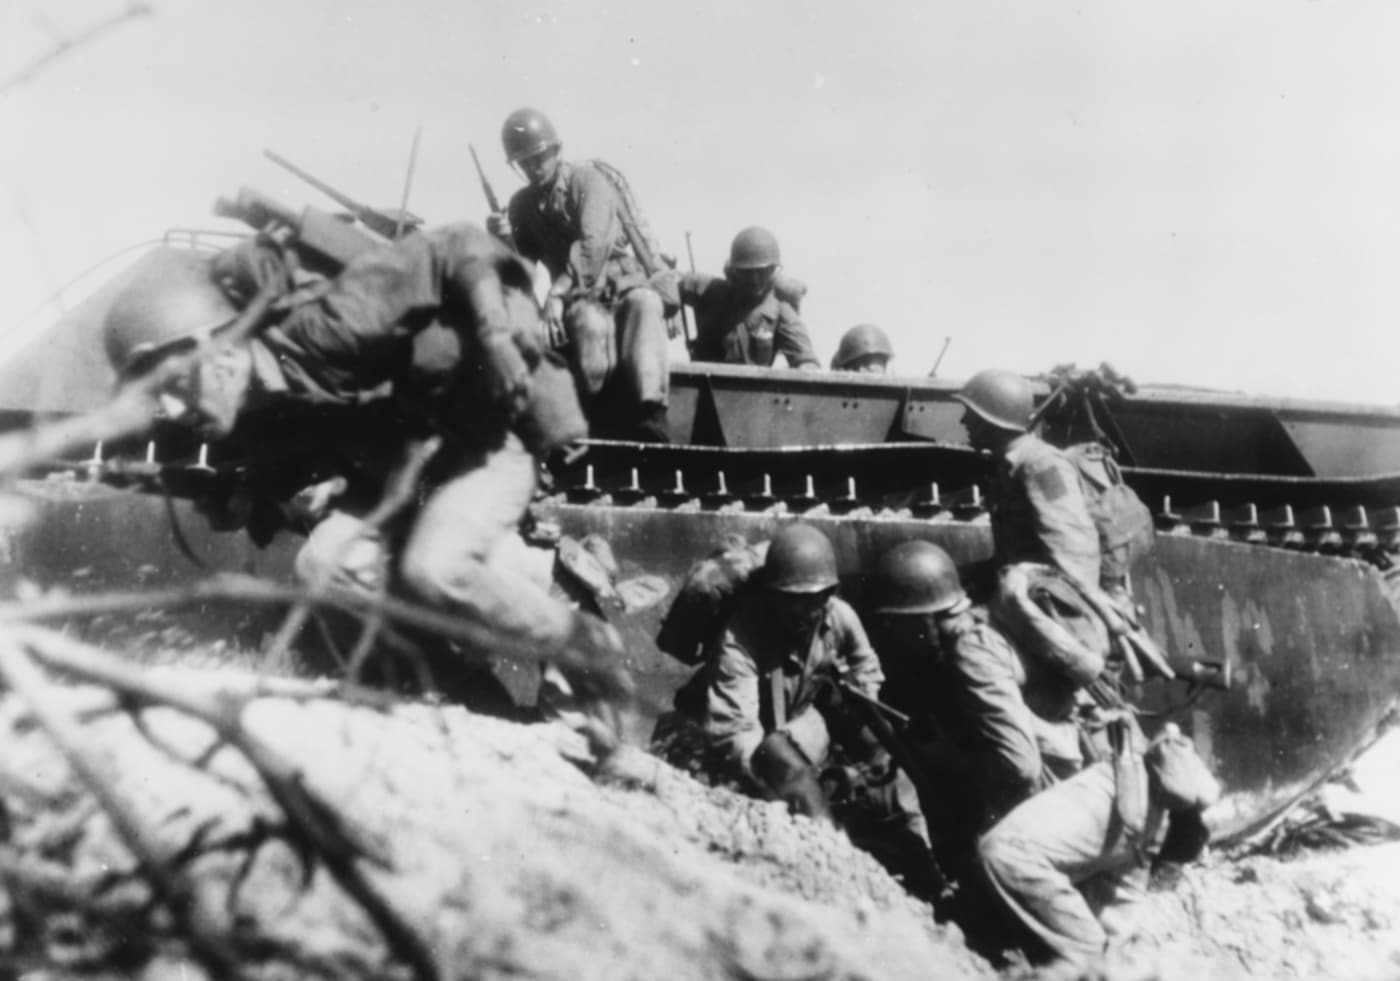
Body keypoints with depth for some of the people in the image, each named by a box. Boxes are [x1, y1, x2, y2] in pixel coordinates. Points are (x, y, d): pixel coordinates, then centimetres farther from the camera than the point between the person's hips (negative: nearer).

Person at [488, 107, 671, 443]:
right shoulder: (522, 204, 12)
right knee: (591, 326, -35)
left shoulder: (587, 179, -5)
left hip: (626, 284, -2)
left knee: (644, 306, -37)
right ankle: (607, 432, -29)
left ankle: (650, 425, -44)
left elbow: (595, 244, -21)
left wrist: (558, 294, -33)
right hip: (581, 299, 2)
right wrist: (505, 239, -12)